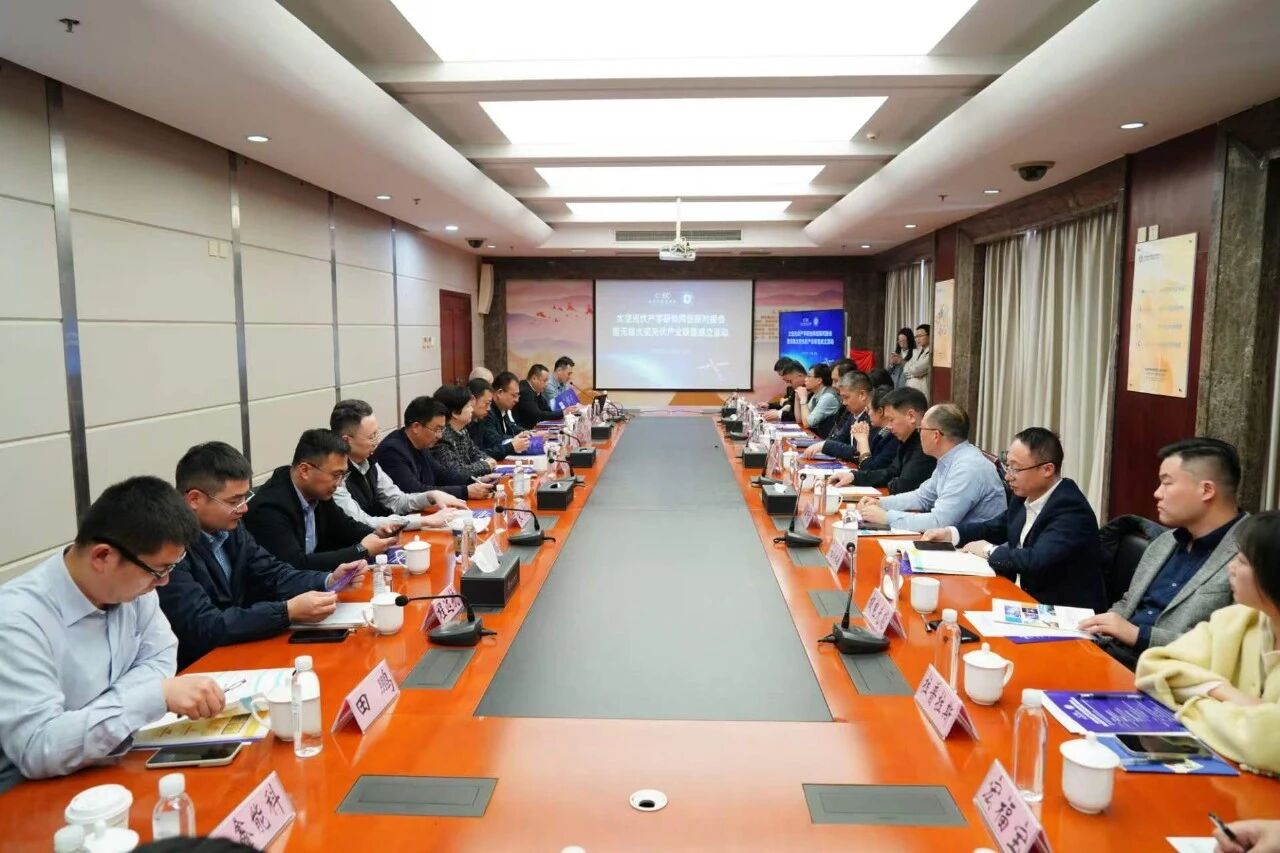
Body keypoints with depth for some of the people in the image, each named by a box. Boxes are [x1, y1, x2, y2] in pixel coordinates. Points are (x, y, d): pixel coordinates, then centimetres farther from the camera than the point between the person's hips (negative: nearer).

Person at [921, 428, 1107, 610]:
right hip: (1021, 595, 7)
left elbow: (1036, 560, -32)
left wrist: (989, 551, -16)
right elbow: (997, 527, 18)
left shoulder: (1071, 509, -22)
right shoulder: (1026, 495, 1)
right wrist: (951, 533, 2)